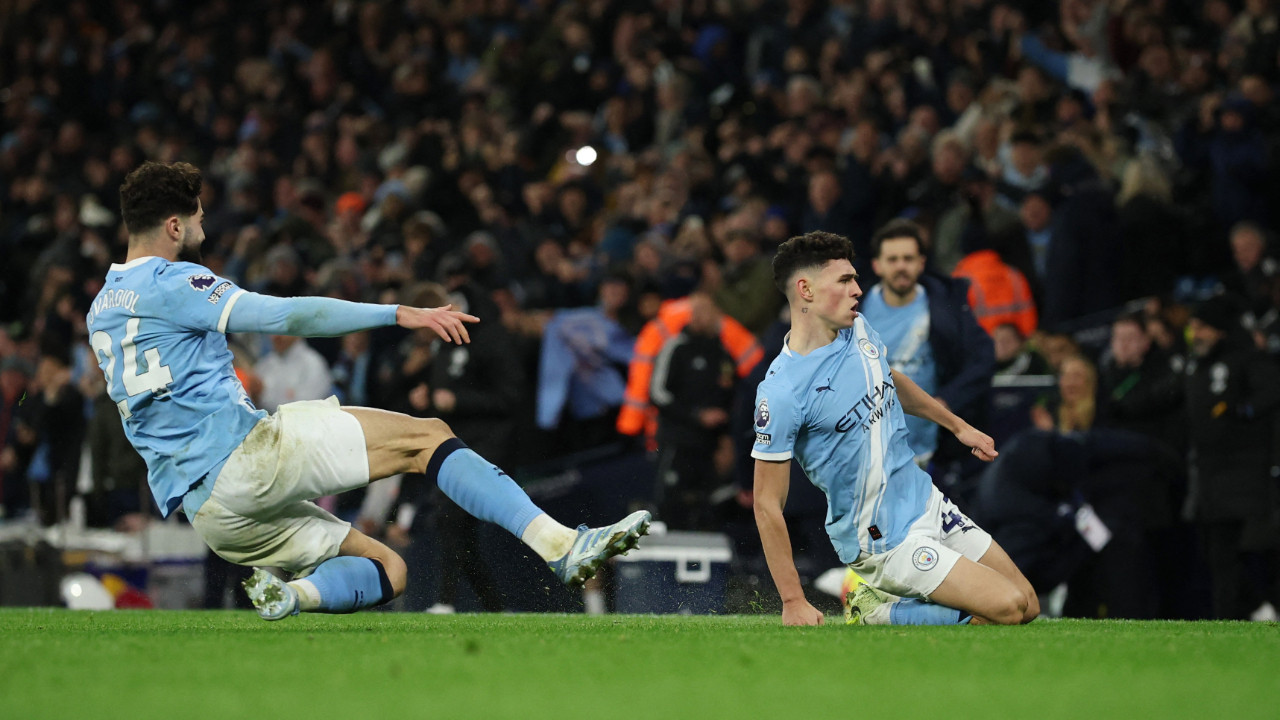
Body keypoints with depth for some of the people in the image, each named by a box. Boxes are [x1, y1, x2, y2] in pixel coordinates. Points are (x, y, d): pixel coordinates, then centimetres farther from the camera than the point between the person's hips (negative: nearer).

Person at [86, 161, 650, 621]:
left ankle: (291, 592, -15)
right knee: (427, 436, -6)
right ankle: (560, 545, -21)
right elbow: (285, 315, -15)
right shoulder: (169, 283, -6)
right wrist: (399, 314, -16)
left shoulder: (101, 312, 22)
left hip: (202, 511, 9)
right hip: (242, 455, -9)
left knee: (387, 570, 13)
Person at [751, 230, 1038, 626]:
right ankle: (878, 612, -1)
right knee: (1007, 607, -17)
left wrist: (958, 426, 31)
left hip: (927, 502, 8)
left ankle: (883, 603, 16)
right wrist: (793, 602, -23)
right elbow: (768, 504, -21)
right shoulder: (780, 392, -24)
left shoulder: (857, 328, -1)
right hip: (881, 542, -8)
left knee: (1029, 606, 8)